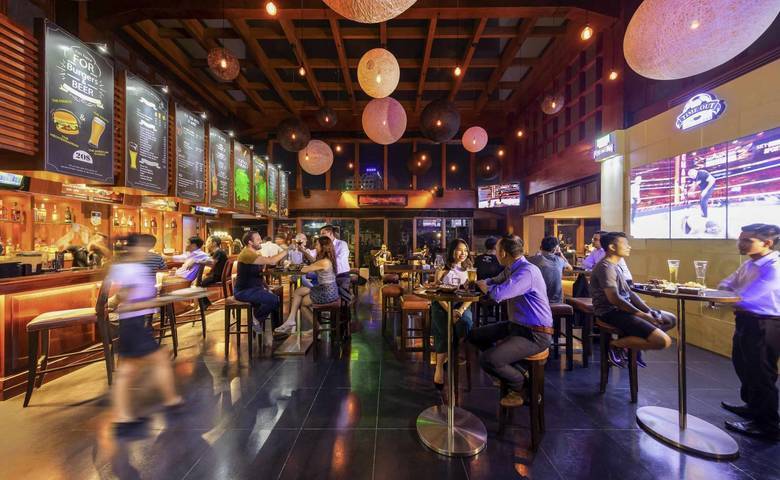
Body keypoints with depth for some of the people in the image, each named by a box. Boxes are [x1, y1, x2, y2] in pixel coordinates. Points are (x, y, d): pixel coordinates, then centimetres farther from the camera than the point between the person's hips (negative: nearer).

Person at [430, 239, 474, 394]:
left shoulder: (468, 271, 11)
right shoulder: (442, 271, 3)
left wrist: (461, 310, -14)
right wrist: (450, 311, -18)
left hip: (462, 305, 2)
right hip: (442, 306, -2)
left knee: (465, 323, -28)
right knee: (446, 333, -24)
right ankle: (439, 367, -8)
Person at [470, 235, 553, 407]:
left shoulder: (527, 271, -24)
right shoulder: (510, 269, 6)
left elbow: (498, 294, -35)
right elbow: (494, 282, 27)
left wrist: (486, 287, -12)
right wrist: (481, 282, 8)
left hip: (535, 334, -10)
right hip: (516, 325, 10)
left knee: (487, 360, -23)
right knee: (475, 335, 12)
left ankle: (521, 387, 7)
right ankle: (509, 370, 20)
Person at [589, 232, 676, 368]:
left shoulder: (615, 265, 14)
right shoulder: (606, 267, -18)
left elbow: (629, 293, 16)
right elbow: (615, 299, -25)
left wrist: (649, 311, 5)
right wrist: (643, 315, -17)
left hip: (623, 309, 10)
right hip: (612, 313, -10)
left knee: (671, 319, 22)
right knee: (663, 341, -21)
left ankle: (634, 343, 13)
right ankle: (616, 345, -4)